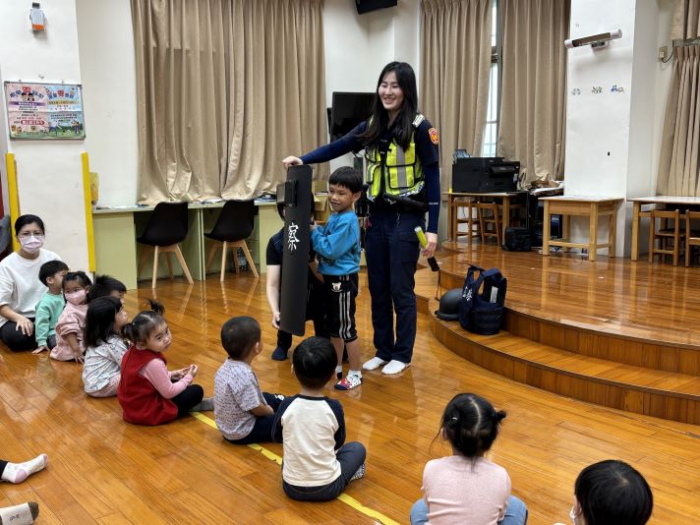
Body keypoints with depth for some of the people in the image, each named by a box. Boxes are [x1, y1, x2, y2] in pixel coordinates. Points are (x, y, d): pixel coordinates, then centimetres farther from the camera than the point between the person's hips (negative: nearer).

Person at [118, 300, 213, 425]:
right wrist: (188, 378, -5)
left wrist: (171, 374, 8)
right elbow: (169, 393, -20)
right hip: (148, 412, -9)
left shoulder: (133, 352, -5)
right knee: (197, 391, -5)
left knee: (174, 381, 24)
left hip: (134, 405, 9)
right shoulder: (154, 363, -31)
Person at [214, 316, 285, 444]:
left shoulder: (228, 365, -4)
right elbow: (255, 408, -25)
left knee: (271, 398, 24)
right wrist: (269, 411, -5)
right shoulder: (244, 375, -33)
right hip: (242, 432, -10)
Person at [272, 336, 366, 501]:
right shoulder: (334, 407, -15)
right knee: (357, 448, 21)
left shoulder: (286, 406, -13)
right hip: (328, 488, -2)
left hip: (292, 487, 2)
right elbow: (338, 444, 2)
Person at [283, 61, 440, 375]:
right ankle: (383, 350, 25)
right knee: (378, 288, 11)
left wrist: (432, 229, -13)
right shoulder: (372, 127, 8)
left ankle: (402, 355, 17)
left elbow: (432, 179, -9)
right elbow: (337, 148, 3)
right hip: (377, 217, 6)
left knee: (401, 289, 2)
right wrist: (302, 159, -14)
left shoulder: (419, 128, -8)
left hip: (406, 218, -5)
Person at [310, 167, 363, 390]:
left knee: (347, 328, 0)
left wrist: (314, 232, -11)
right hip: (332, 278, 10)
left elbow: (330, 249, -24)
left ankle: (355, 374, 13)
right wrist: (316, 229, -2)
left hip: (343, 280, -10)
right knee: (334, 326, 19)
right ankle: (336, 367, 32)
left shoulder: (346, 221, -21)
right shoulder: (335, 216, 9)